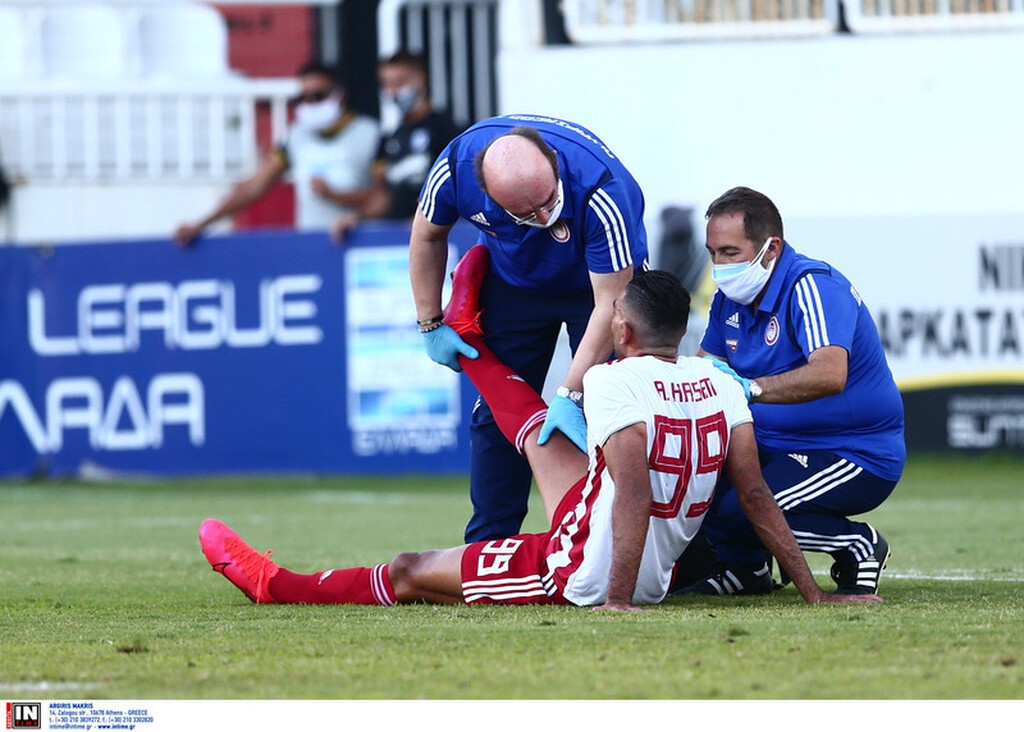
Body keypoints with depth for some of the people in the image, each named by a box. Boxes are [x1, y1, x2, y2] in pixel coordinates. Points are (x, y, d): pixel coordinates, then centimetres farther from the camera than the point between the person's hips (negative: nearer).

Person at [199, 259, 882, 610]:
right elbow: (757, 494, -2)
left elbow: (635, 496, -31)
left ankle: (275, 584, 31)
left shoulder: (615, 383, -22)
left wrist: (620, 602, -29)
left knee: (410, 571, 12)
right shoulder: (721, 384, -2)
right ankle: (467, 337, 55)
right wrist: (813, 593, 1)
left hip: (583, 574, -7)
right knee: (539, 425, 28)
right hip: (660, 572, 8)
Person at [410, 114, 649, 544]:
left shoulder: (600, 189, -42)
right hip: (514, 280, 3)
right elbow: (428, 235, -8)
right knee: (499, 411, 3)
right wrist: (431, 324, -6)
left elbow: (609, 304, -34)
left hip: (599, 277, -3)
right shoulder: (457, 167, -33)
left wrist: (569, 396, -35)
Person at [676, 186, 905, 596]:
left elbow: (830, 374, -37)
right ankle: (742, 569, 11)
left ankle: (858, 546, -5)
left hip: (860, 461, -9)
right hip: (776, 446, 9)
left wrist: (750, 388, -47)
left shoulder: (812, 286, -21)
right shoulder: (731, 297, 5)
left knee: (736, 512, -27)